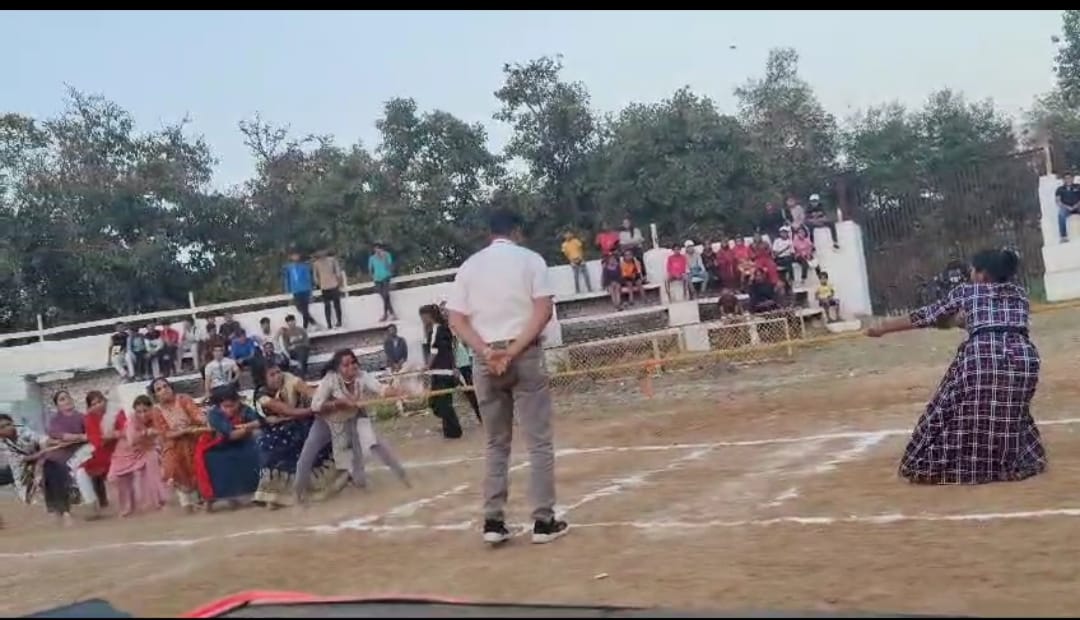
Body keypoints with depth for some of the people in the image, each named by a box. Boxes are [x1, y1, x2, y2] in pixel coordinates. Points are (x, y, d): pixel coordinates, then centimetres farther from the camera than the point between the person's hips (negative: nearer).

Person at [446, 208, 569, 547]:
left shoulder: (469, 266, 10)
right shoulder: (530, 259, 2)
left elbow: (456, 320, 1)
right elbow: (544, 310, -10)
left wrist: (488, 353, -8)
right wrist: (513, 351, -13)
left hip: (485, 362, 3)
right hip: (525, 356, -3)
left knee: (496, 445, 12)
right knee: (539, 442, 2)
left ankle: (493, 522, 9)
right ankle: (543, 521, 2)